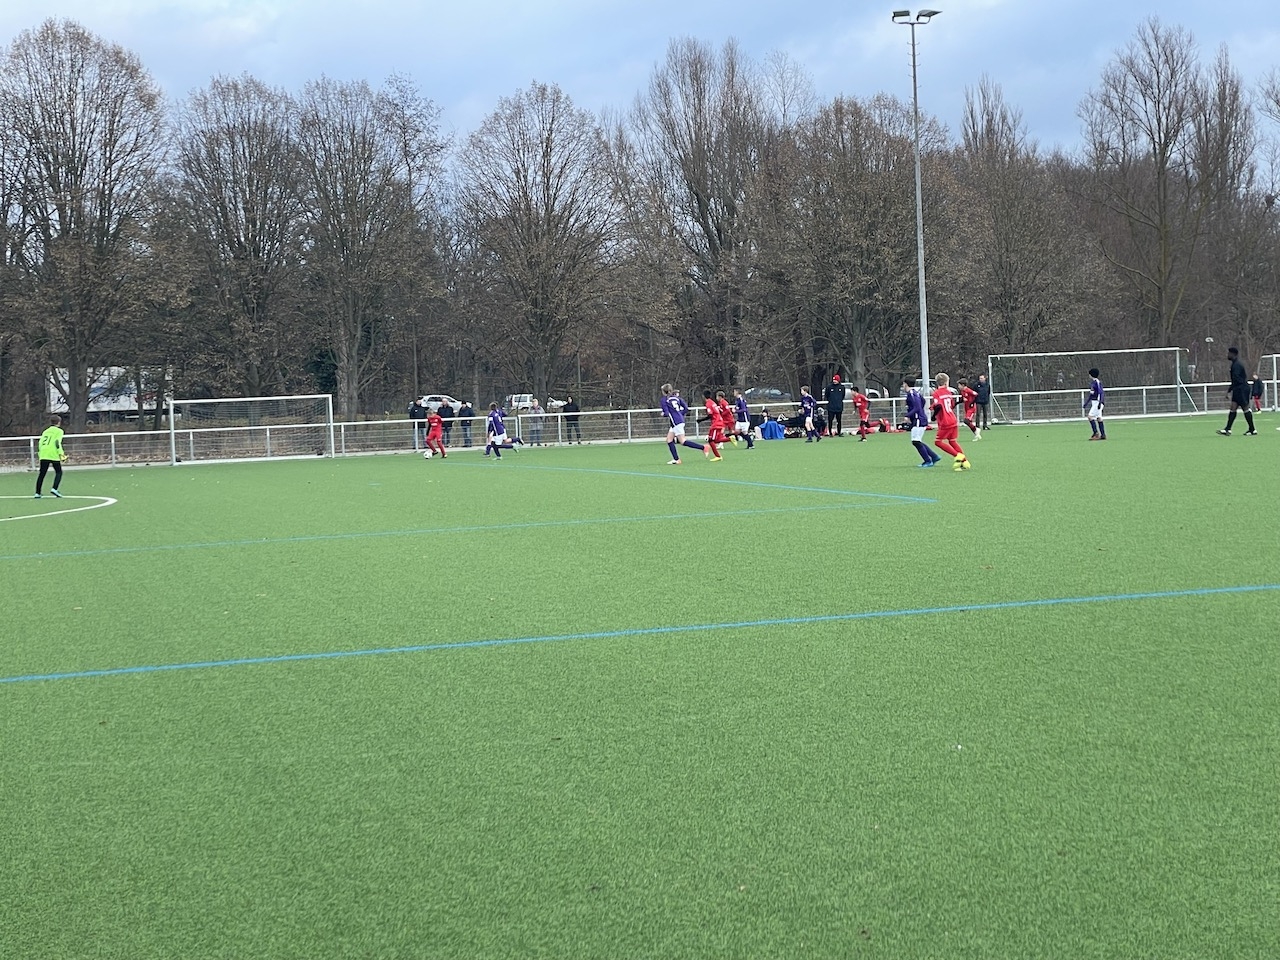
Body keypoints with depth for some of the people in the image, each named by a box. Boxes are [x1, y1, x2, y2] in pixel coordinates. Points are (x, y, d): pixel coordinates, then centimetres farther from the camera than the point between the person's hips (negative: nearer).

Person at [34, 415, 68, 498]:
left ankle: (37, 493, 7)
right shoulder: (59, 431, 3)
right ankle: (54, 489, -13)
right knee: (59, 472, 6)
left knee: (42, 473, 8)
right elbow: (57, 442, -10)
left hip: (43, 454, 5)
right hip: (53, 455, -5)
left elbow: (40, 443, 15)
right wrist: (61, 453, -12)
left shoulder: (45, 431, 20)